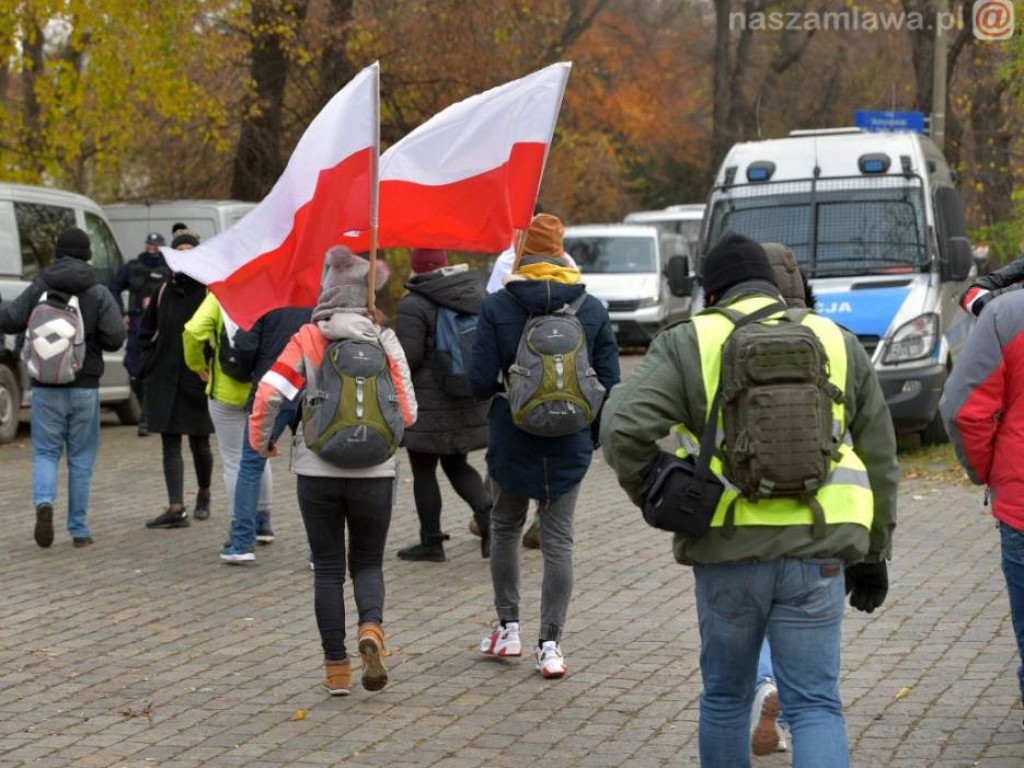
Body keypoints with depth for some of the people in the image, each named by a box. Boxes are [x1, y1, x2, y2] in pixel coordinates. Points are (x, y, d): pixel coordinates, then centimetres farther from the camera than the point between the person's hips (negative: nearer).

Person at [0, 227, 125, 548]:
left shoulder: (38, 289, -2)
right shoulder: (98, 294, -4)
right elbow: (114, 338, -11)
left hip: (46, 387, 0)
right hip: (84, 388, 0)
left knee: (45, 452, 9)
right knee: (81, 458, 8)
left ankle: (44, 501, -20)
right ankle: (79, 529, 10)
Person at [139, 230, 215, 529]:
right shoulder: (164, 292, 8)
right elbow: (147, 332, 18)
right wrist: (150, 366, 7)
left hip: (198, 380, -3)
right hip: (165, 379, 3)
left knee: (199, 443, 8)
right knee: (170, 445, -4)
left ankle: (204, 495, 33)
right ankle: (176, 509, -8)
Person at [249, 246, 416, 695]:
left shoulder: (306, 341, -4)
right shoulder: (385, 341, -2)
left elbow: (269, 393, -12)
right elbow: (407, 410, -1)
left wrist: (261, 441, 5)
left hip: (318, 471, 0)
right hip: (374, 471, 1)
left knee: (327, 569, 10)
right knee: (368, 563, 15)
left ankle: (336, 669, 9)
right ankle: (371, 628, -15)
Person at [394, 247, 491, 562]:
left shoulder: (414, 305, -16)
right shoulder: (477, 293, 5)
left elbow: (407, 358, -18)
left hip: (430, 406, -7)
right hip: (471, 403, 7)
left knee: (423, 471, 6)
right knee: (457, 465, 19)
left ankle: (431, 542, 11)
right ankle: (487, 514, -3)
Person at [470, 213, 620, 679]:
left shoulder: (497, 307, -8)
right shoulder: (593, 309, -1)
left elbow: (480, 383, -10)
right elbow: (609, 383, 1)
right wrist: (593, 435, 14)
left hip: (512, 440, -1)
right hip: (569, 445, 1)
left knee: (505, 527, 19)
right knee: (558, 539, 5)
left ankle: (508, 628, 21)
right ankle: (550, 645, 2)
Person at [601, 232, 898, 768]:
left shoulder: (689, 343, 1)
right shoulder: (838, 343, 10)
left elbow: (623, 427, -13)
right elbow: (879, 459, 13)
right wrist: (873, 554, 20)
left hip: (728, 550, -1)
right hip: (816, 554, 1)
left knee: (725, 697, 18)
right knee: (814, 706, 3)